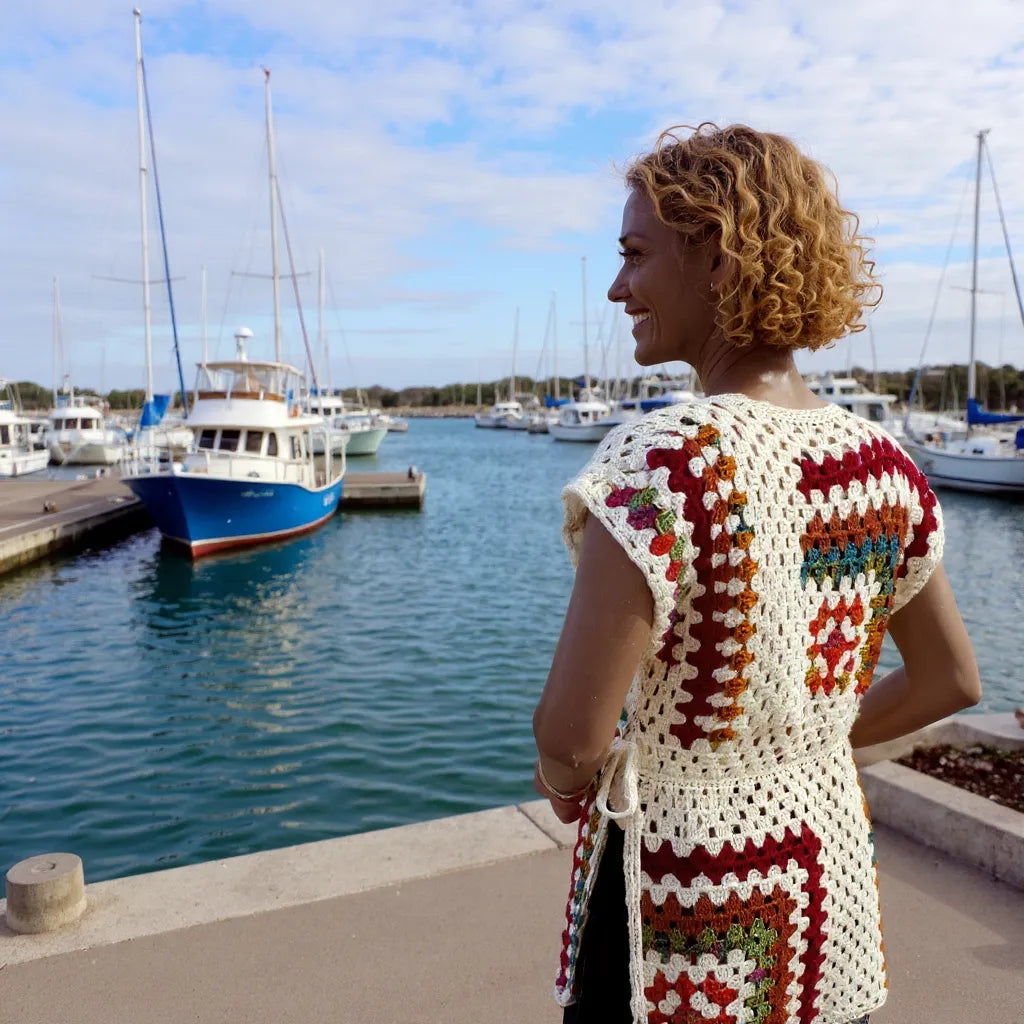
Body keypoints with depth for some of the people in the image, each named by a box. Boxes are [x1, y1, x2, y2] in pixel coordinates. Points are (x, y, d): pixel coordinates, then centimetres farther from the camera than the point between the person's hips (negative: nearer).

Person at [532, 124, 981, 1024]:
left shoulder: (661, 462, -26)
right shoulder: (883, 463, -5)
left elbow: (572, 736, -28)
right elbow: (953, 680, 6)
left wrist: (565, 777, -6)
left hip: (683, 928, -5)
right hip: (836, 884, 6)